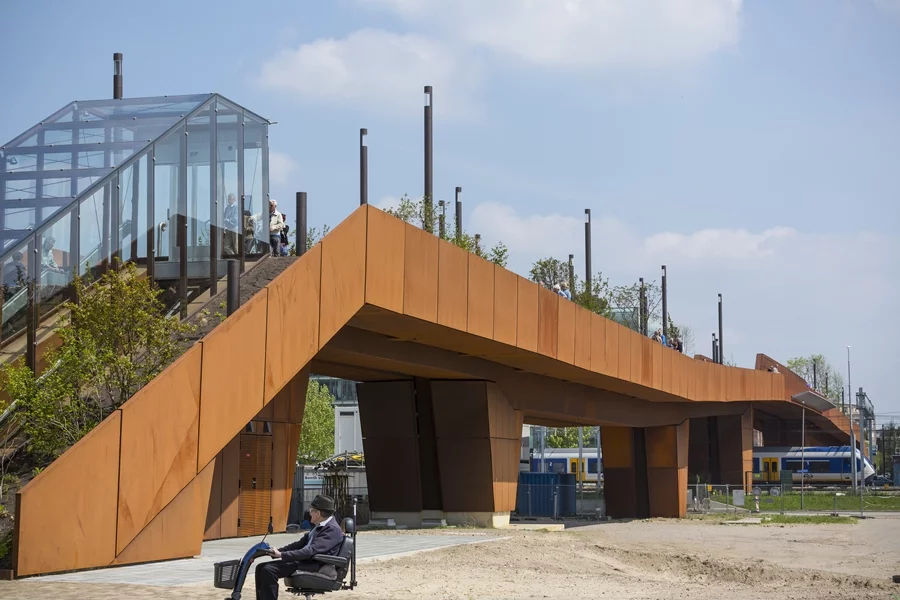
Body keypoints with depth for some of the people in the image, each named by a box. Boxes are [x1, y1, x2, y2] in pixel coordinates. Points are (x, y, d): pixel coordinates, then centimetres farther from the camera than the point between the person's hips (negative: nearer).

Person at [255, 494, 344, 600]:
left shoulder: (332, 529, -15)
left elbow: (312, 550, -25)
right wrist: (278, 551, 8)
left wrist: (282, 555, -26)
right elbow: (301, 543, 22)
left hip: (317, 568, -10)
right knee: (261, 568, 1)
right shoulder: (320, 527, 19)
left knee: (269, 570, -23)